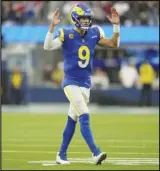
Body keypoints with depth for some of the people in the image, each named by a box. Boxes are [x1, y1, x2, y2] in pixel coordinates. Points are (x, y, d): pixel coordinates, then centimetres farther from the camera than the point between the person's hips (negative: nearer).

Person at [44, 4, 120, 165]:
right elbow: (48, 46, -23)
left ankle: (61, 155, 22)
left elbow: (114, 44, 7)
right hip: (71, 82, -5)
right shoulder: (66, 34, -10)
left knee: (72, 120, 12)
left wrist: (116, 25, -5)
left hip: (85, 83, 6)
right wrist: (52, 26, -35)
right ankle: (95, 153, -23)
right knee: (84, 117, -17)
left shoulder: (94, 33, 4)